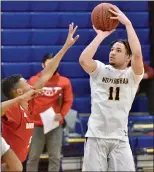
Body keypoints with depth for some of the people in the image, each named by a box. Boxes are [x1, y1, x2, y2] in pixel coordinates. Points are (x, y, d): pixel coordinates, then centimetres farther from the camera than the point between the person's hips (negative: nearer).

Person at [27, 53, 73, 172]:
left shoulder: (64, 82, 5)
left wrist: (62, 115, -12)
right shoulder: (33, 80, 5)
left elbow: (68, 101, 3)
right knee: (33, 157, 2)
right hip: (36, 124, -1)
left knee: (55, 157, 3)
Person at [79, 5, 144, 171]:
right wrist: (101, 35, -10)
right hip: (95, 136, 0)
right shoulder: (100, 70, 4)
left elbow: (137, 54, -17)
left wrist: (127, 23, -15)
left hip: (120, 138, 0)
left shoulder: (132, 75, 2)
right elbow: (83, 59, -17)